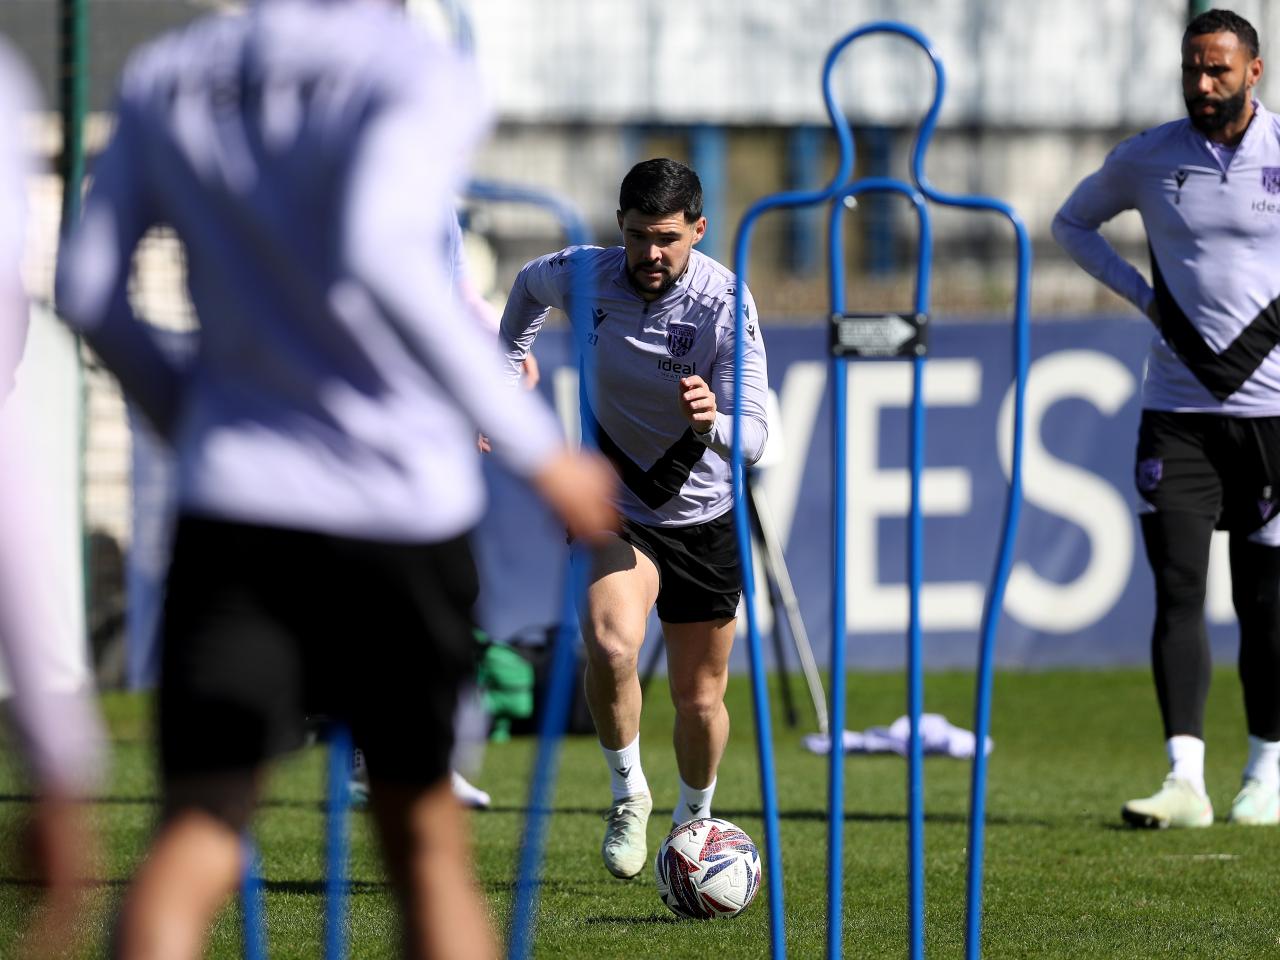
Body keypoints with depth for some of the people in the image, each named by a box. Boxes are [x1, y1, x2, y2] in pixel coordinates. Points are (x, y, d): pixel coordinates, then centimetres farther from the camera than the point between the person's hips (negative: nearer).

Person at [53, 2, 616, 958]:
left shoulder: (163, 77, 8)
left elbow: (87, 289, 7)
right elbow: (378, 256, -25)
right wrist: (534, 446, -21)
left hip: (233, 498, 3)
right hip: (400, 503, -3)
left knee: (193, 841, -4)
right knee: (425, 844, 13)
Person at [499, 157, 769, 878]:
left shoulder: (725, 303, -21)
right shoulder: (583, 274, -13)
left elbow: (756, 434, -26)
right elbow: (530, 285, 14)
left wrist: (713, 422, -47)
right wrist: (510, 363, 15)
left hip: (704, 520, 0)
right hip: (611, 508, 0)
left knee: (701, 699, 8)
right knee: (612, 647, -28)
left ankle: (694, 825, 36)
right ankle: (628, 793, -4)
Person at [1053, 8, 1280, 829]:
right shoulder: (1148, 159, 4)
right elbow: (1073, 221, 22)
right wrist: (1142, 293, 7)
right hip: (1177, 407, 2)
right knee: (1178, 588, -9)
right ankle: (1186, 780, -14)